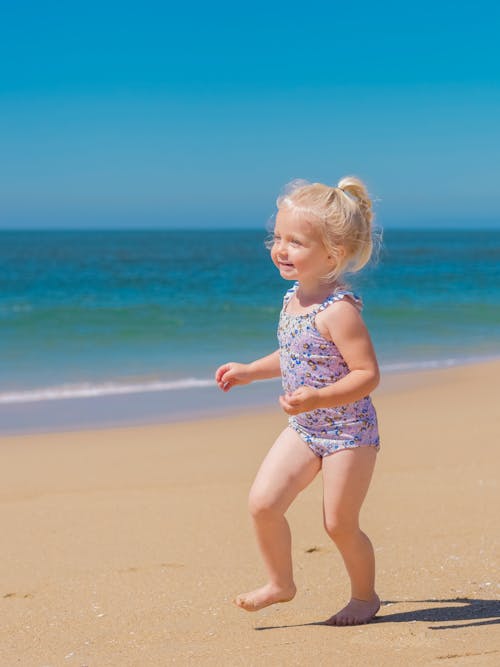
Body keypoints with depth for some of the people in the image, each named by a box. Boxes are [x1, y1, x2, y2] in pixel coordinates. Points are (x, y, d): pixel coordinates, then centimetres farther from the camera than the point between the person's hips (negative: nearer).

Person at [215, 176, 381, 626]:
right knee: (263, 502, -4)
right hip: (304, 430, 7)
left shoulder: (339, 310, -23)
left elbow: (367, 374, -26)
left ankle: (365, 596, 29)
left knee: (340, 524, 4)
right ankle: (280, 583, 18)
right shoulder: (294, 298, 3)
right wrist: (250, 371, 14)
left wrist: (317, 398, -36)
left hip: (349, 432, -7)